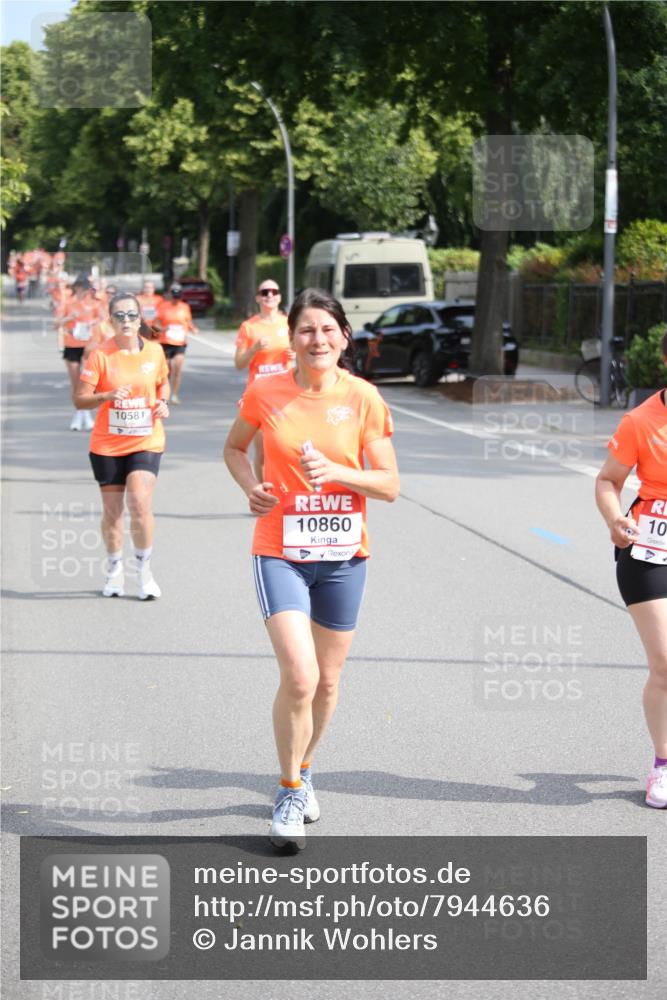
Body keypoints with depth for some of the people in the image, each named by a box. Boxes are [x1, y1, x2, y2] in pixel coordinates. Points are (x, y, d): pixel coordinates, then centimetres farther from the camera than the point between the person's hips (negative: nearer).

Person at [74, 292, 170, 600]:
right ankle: (114, 572, 27)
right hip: (107, 444, 0)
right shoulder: (100, 355, -8)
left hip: (146, 442, 0)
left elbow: (163, 382, 19)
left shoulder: (154, 351, 0)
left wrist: (163, 402, -1)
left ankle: (145, 571, 2)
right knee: (112, 511, 7)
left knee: (140, 503, -15)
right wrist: (107, 396, -26)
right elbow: (80, 399, -9)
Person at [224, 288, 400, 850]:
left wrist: (334, 470, -20)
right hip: (280, 554, -2)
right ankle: (290, 792, 5)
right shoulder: (265, 393, -5)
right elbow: (234, 448, 14)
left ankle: (304, 770, 40)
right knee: (299, 677, -16)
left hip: (342, 555, 2)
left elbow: (389, 486, -3)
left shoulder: (363, 398, -5)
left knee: (327, 682, 12)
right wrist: (251, 485, -6)